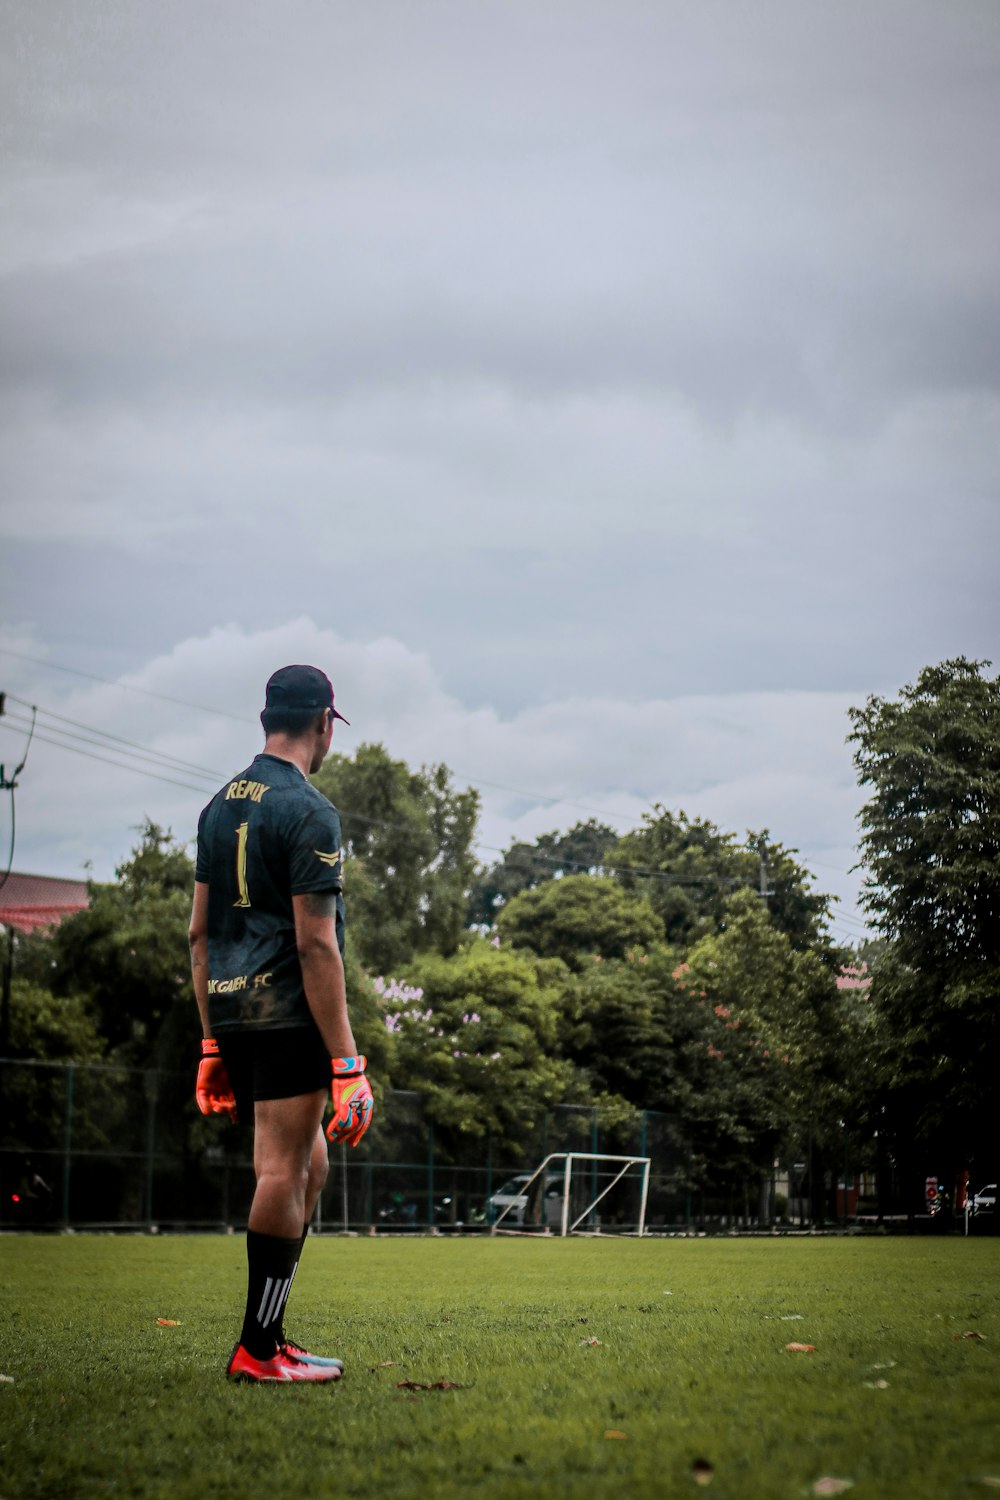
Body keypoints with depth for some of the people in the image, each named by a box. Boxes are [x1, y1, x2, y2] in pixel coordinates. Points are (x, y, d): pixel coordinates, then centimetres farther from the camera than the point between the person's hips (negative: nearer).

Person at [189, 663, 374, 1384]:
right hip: (288, 1014, -8)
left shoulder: (221, 804, 15)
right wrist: (348, 1063, -15)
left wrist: (213, 1042, 21)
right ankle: (259, 1350, 2)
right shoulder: (307, 811, -10)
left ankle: (266, 1327, 18)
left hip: (229, 1011, 8)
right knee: (284, 1171, -3)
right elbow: (316, 945, -15)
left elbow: (199, 931, 17)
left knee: (310, 1161, 18)